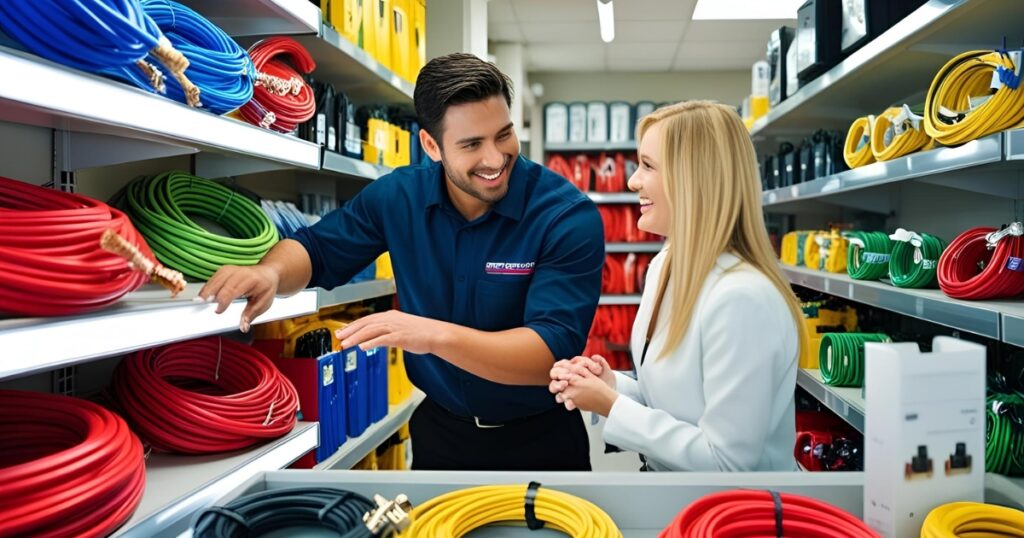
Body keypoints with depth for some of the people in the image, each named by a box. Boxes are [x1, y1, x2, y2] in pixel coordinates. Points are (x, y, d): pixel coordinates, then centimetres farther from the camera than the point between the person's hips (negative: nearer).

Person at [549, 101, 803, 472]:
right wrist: (613, 385, -7)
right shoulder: (664, 265, 1)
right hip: (660, 472, 7)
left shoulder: (741, 298, -25)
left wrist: (612, 407, -17)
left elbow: (727, 462, -22)